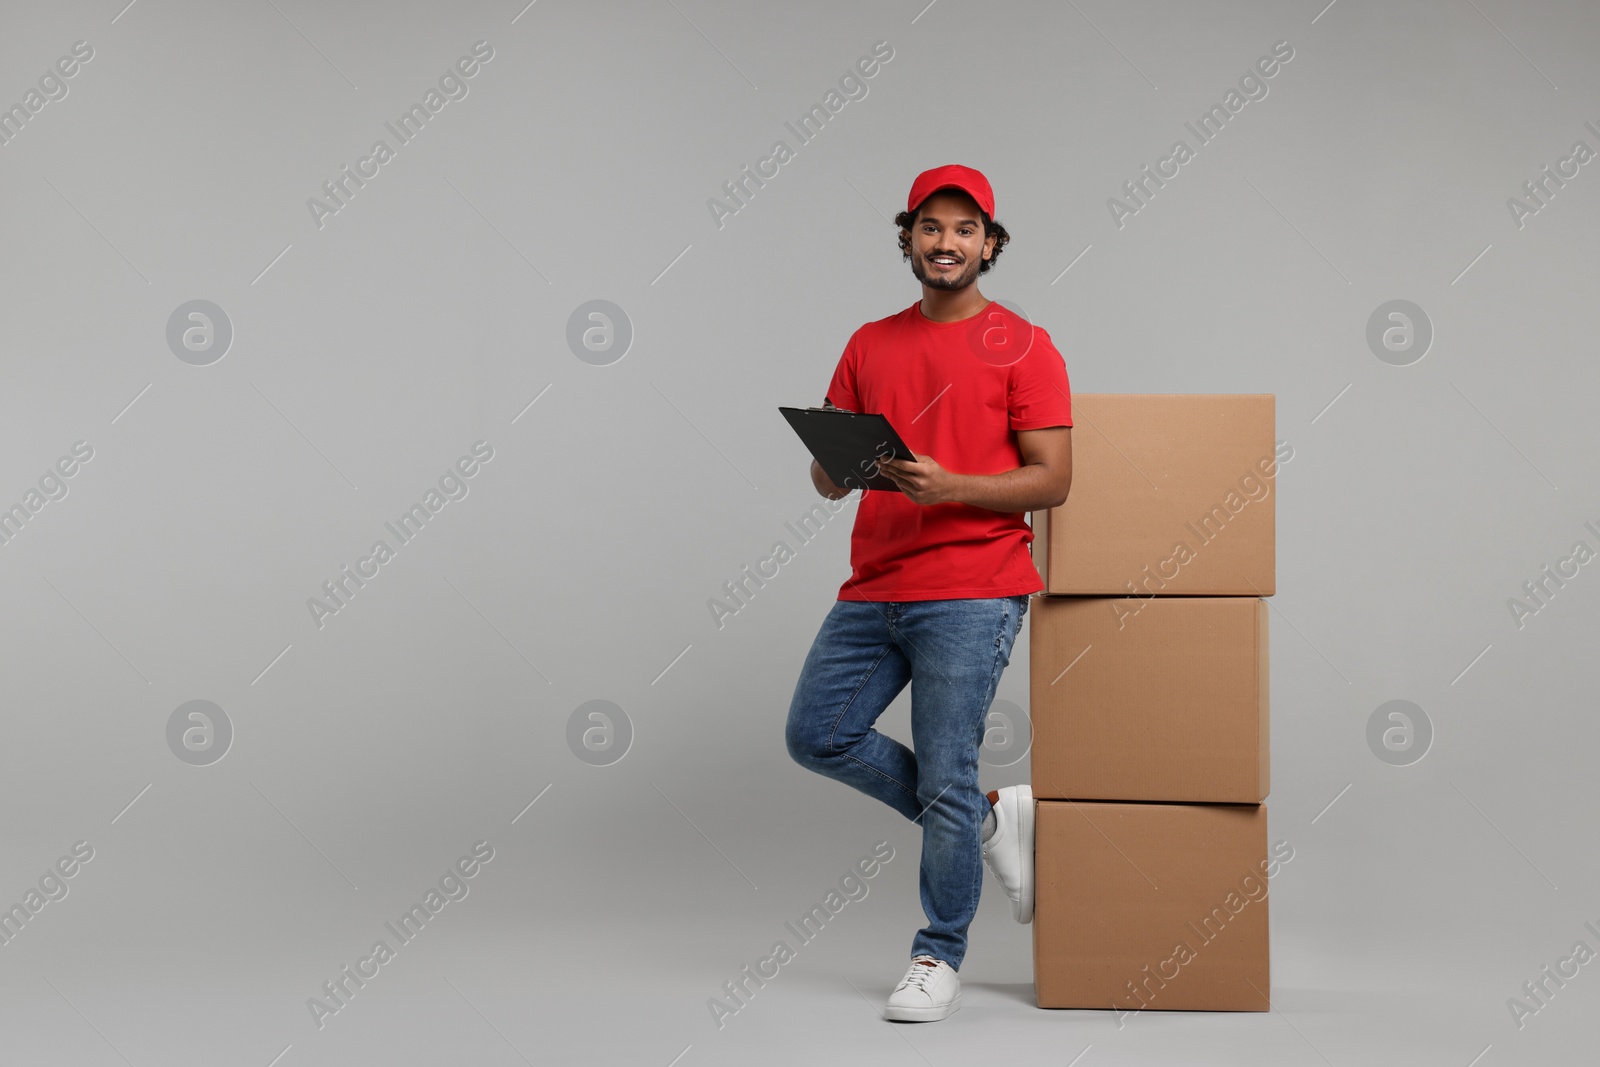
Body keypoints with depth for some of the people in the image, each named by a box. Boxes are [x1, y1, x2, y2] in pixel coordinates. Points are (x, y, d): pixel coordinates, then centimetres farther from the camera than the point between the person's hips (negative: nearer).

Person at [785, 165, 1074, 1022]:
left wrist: (946, 485, -20)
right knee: (817, 734, 2)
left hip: (969, 596, -6)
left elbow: (1052, 479, -7)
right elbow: (827, 480, 13)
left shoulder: (1022, 347, -1)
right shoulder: (870, 345, 14)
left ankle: (940, 958, 13)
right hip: (872, 590, 6)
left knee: (946, 776, -5)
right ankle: (990, 818, 18)